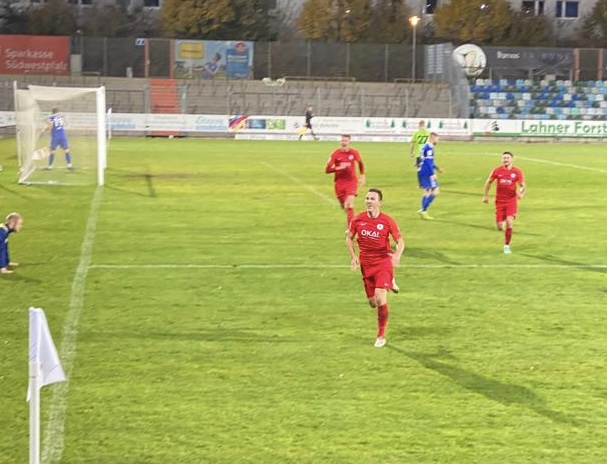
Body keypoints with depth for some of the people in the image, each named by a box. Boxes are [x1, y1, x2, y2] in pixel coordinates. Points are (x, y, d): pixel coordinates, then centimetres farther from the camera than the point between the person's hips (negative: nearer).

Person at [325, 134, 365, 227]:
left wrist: (362, 176, 16)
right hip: (340, 182, 2)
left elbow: (361, 163, 18)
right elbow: (327, 170, -8)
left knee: (349, 204, -19)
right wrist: (338, 168, -22)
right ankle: (352, 220, 41)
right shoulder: (335, 154, -6)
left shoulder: (354, 153, -3)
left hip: (351, 181, -2)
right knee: (343, 206, 10)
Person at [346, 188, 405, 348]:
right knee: (372, 302, 10)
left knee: (380, 299, -18)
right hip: (366, 264, 4)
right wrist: (353, 256, -4)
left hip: (383, 263, -4)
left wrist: (397, 254, -27)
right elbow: (349, 238, 11)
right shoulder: (357, 220, -3)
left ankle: (381, 335, -1)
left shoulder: (388, 221, -11)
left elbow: (400, 240, -6)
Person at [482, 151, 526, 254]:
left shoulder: (517, 172, -4)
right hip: (500, 201, 1)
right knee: (500, 227, -2)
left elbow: (522, 186, 0)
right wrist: (485, 195, 14)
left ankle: (507, 246, -1)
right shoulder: (497, 171, -2)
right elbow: (488, 182, 12)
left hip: (511, 201, -1)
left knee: (509, 223, -17)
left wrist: (521, 193, -21)